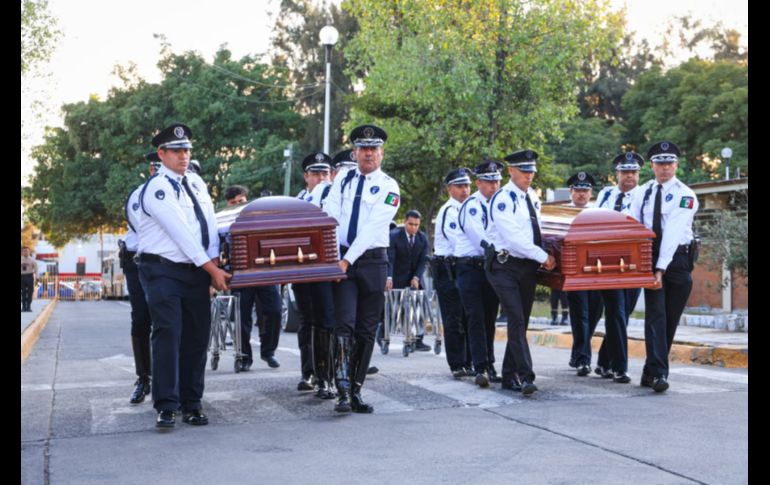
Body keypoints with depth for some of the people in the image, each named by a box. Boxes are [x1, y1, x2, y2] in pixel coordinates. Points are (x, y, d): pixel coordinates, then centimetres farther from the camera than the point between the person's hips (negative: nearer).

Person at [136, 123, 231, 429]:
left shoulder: (196, 183, 13)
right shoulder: (157, 188, -11)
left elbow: (209, 223, 8)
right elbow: (180, 232, -17)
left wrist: (214, 260, -8)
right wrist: (212, 269, -18)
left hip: (196, 272, 7)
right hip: (163, 271, -7)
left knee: (197, 338, 5)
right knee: (168, 335, -12)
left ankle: (191, 404, 12)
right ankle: (166, 406, -9)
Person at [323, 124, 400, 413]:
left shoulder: (389, 187, 0)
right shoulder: (342, 181, 11)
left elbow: (372, 227, -11)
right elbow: (329, 217, 1)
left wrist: (348, 260, -19)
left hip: (372, 261, 0)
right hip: (342, 260, 1)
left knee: (366, 331, 5)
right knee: (345, 325, -12)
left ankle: (356, 392, 14)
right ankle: (343, 392, -14)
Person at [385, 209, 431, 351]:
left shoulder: (423, 238, 1)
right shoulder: (394, 236, -11)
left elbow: (423, 260, -3)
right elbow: (389, 258, -21)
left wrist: (416, 278, -18)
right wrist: (389, 277, -35)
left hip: (415, 279, 3)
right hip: (398, 280, -3)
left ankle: (418, 339, -1)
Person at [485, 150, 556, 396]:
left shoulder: (532, 196, 12)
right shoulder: (503, 199, -12)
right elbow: (513, 238, -19)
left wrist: (545, 253, 12)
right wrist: (543, 257, -16)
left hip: (528, 266, 7)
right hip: (505, 265, -7)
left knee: (521, 321, 10)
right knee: (517, 320, -16)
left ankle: (510, 376, 18)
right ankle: (525, 377, -18)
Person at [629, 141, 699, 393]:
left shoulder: (685, 195, -6)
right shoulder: (643, 192, 9)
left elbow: (673, 233, -16)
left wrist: (661, 268, -23)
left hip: (677, 258, -1)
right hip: (650, 257, 2)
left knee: (670, 318, 4)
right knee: (655, 313, -10)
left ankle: (651, 372, 16)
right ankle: (658, 373, -15)